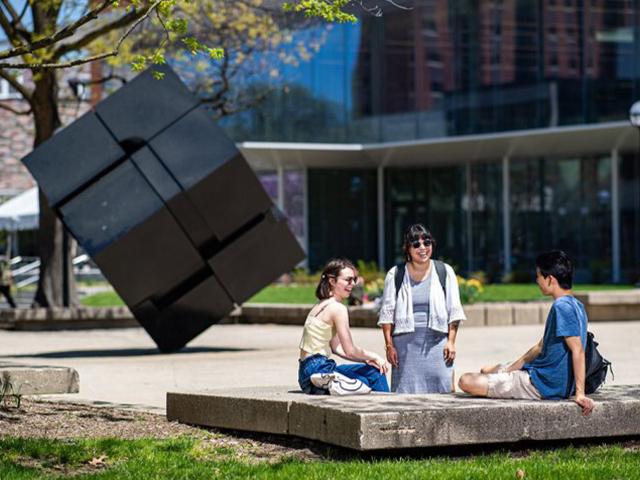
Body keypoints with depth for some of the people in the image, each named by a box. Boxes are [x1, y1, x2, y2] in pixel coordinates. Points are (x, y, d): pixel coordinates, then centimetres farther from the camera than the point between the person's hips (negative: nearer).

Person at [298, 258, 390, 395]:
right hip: (318, 371, -10)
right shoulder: (338, 308, -13)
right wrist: (372, 356, 5)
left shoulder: (321, 305, 16)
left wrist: (366, 359, 7)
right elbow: (350, 350, -13)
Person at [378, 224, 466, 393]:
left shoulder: (445, 272, 6)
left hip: (436, 341, 0)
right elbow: (387, 313, 6)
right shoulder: (395, 275, 5)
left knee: (442, 389, -6)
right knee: (406, 391, -4)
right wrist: (389, 345, -1)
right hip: (405, 341, 0)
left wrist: (451, 341, -1)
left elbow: (454, 311, 7)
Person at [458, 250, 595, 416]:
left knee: (467, 381, -16)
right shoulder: (574, 305, 12)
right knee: (487, 371, 28)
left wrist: (580, 393, -31)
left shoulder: (562, 307, -20)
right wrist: (509, 369, 16)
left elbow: (578, 350, -27)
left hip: (544, 384, -11)